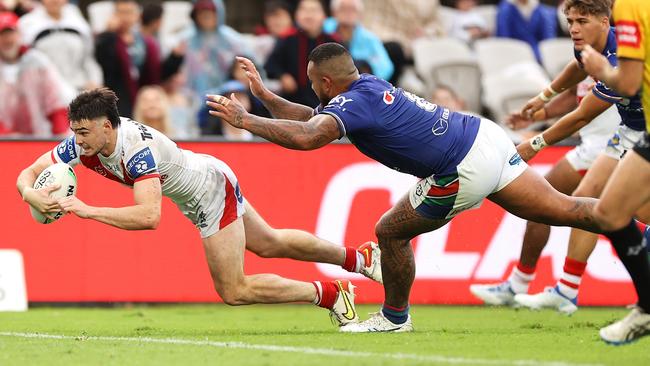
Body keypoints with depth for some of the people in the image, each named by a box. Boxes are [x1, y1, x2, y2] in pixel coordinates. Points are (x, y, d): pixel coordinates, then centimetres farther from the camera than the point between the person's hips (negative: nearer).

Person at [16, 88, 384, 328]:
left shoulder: (139, 149, -40)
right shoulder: (83, 143, -18)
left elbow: (149, 216, -51)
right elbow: (27, 174, -15)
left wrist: (88, 210, -51)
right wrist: (32, 195, -39)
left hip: (213, 188, -8)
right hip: (199, 186, 8)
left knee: (234, 291, -3)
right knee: (271, 244, 25)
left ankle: (330, 293, 11)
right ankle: (361, 257, 42)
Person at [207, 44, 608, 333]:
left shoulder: (355, 102, -17)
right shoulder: (368, 85, 12)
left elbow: (307, 137, -34)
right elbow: (311, 118, 22)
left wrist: (246, 120, -25)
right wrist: (265, 95, 15)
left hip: (466, 172, -9)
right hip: (485, 135, 9)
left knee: (392, 232, 8)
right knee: (565, 210, 10)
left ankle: (395, 316, 25)